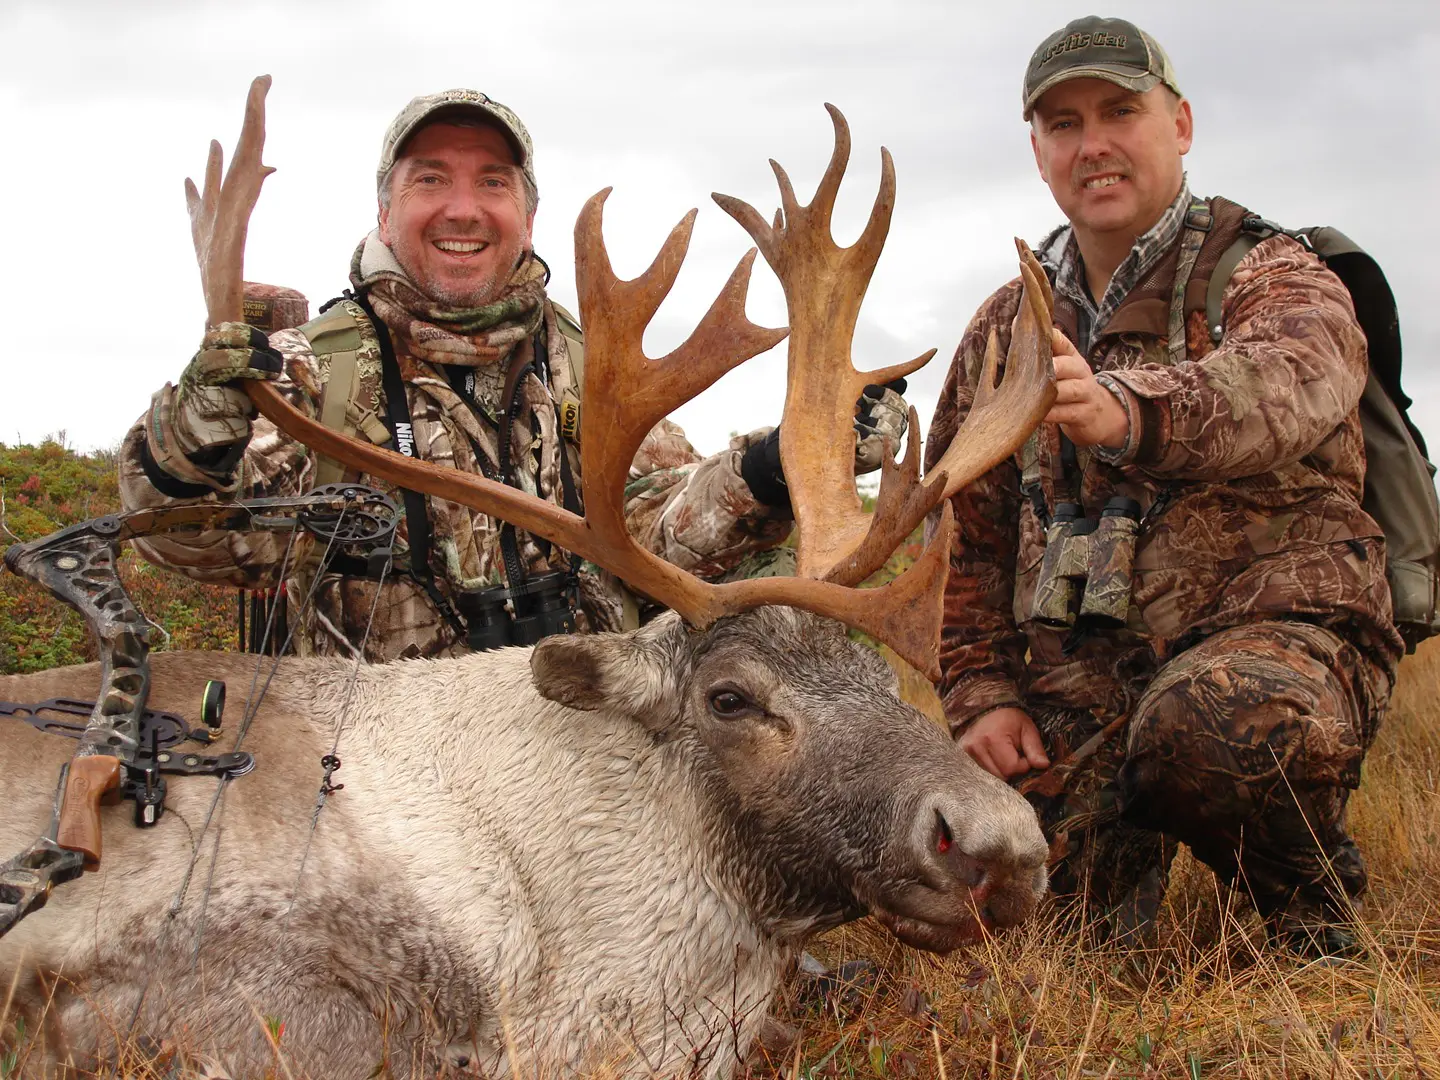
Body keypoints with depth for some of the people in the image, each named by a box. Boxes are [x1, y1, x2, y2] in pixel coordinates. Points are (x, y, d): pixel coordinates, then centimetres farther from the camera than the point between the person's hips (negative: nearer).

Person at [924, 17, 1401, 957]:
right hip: (1080, 676, 5)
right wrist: (982, 693, 2)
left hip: (1273, 631, -4)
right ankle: (1129, 844, 18)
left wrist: (1124, 410, -48)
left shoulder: (1274, 279, 0)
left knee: (1218, 715, -38)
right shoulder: (1006, 330, 16)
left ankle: (1307, 881, -5)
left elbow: (1285, 384, -27)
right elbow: (965, 538, 17)